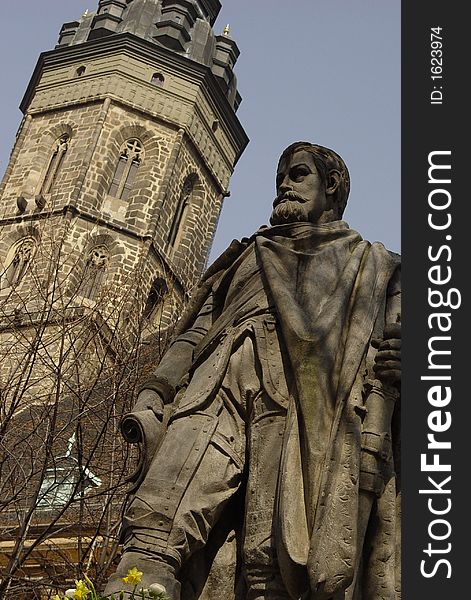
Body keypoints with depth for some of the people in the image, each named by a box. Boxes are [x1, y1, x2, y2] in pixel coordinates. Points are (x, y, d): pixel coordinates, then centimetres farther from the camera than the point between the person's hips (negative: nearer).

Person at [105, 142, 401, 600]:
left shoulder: (374, 265, 32)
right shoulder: (250, 255, 37)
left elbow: (398, 336, 18)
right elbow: (195, 333, 27)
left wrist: (402, 359, -8)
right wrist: (152, 398, 10)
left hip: (313, 400, -2)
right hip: (225, 380, 2)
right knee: (157, 528, -24)